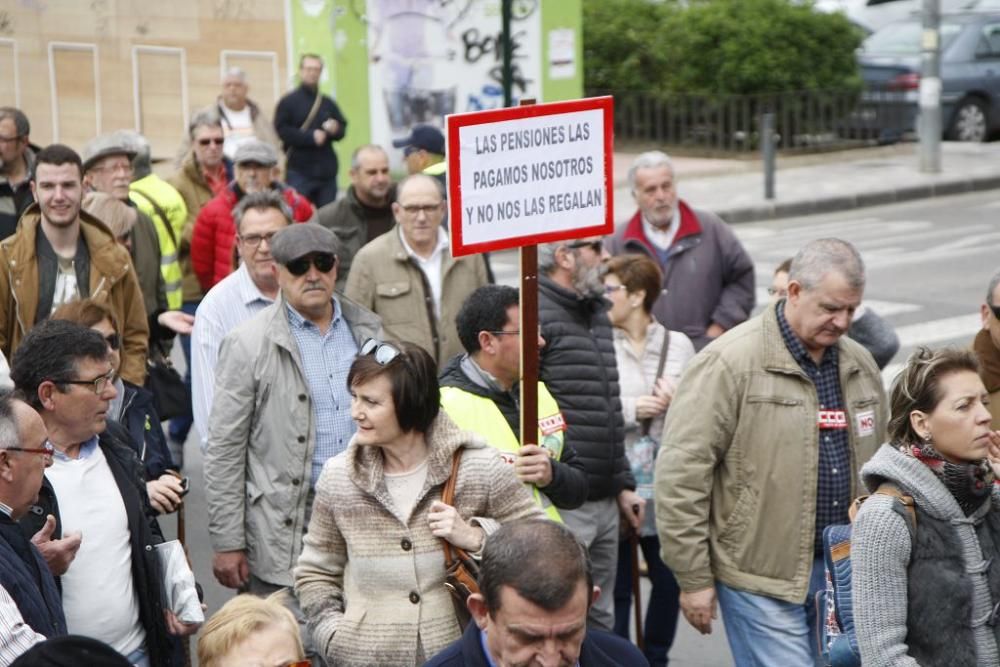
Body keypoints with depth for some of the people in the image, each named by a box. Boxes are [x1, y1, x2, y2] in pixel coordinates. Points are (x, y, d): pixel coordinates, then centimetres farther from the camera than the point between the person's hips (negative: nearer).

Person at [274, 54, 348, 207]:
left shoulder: (328, 103, 17)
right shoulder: (288, 102, 2)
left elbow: (342, 128, 18)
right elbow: (281, 131, -9)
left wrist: (335, 130, -6)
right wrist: (311, 137, -17)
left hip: (327, 171, 5)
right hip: (299, 171, -4)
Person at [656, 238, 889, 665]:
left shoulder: (861, 366, 11)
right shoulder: (729, 363, -12)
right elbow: (681, 473, -13)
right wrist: (694, 578, -12)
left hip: (844, 570, 7)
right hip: (761, 573, -6)